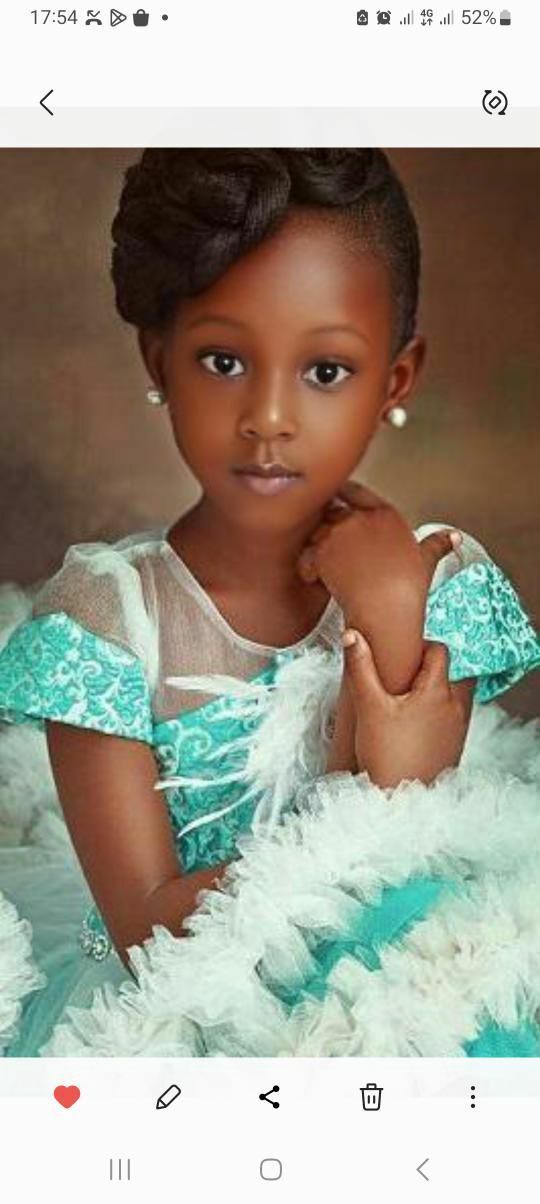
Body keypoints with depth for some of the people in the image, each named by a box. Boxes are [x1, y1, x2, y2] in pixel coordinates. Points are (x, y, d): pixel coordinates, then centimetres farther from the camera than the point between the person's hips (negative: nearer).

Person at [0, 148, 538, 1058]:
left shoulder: (437, 584, -9)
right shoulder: (102, 615, -15)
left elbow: (392, 884, -13)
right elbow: (148, 938, -15)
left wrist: (385, 626, -22)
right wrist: (370, 793, -23)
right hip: (169, 1015, -2)